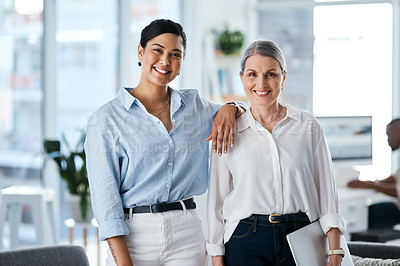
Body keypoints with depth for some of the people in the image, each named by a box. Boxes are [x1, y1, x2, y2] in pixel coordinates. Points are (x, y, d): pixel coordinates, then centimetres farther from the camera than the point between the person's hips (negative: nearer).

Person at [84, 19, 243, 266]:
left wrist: (229, 109, 2)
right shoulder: (106, 119, -2)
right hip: (134, 234, -3)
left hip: (187, 235, 3)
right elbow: (105, 195, -7)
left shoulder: (195, 105, 10)